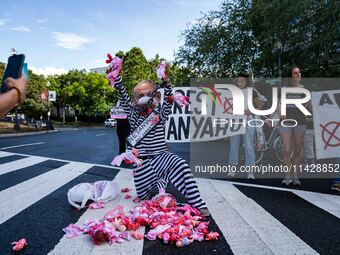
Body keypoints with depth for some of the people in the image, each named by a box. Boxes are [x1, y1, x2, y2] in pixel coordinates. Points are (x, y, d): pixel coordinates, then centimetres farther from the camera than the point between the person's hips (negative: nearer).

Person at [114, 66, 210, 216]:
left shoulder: (160, 114, 6)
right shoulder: (133, 114, 7)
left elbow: (168, 101, -11)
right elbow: (122, 95, -2)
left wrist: (166, 82, -27)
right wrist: (117, 75, -13)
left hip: (160, 155, -1)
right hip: (141, 160, 1)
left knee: (180, 165, -31)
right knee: (145, 195, 0)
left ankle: (197, 205, -25)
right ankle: (162, 182, 33)